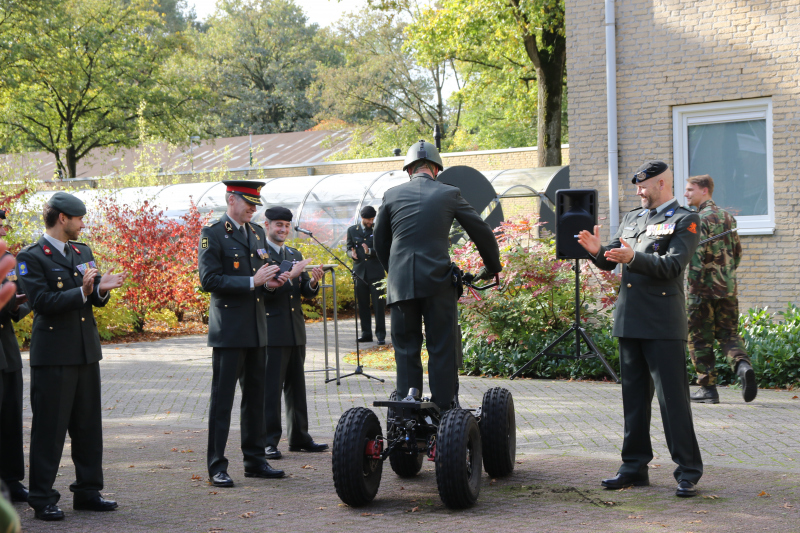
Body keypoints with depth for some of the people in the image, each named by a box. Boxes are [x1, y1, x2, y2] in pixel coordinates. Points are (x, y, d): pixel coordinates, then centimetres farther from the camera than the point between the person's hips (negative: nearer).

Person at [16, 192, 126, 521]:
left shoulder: (83, 252, 14)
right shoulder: (31, 257, -8)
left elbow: (94, 299, 14)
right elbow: (42, 302, -17)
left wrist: (102, 289, -9)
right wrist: (82, 292, -26)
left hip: (86, 351, 7)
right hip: (53, 355, -7)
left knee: (88, 425, 11)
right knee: (49, 428, -2)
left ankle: (87, 491, 21)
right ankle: (42, 499, 6)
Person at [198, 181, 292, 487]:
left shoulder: (257, 233, 16)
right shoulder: (212, 234, -7)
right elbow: (209, 279, -16)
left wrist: (269, 281, 3)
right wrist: (252, 281, -19)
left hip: (256, 329, 7)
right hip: (228, 331, -7)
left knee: (255, 396, 11)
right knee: (222, 399, -4)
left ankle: (255, 461, 19)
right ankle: (217, 467, 1)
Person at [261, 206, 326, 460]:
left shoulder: (295, 255, 18)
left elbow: (306, 293, 14)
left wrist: (313, 281, -8)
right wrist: (288, 276, -27)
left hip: (296, 331, 7)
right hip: (271, 331, -7)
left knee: (297, 387, 12)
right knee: (271, 388, -6)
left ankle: (299, 437, 19)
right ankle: (268, 442, -2)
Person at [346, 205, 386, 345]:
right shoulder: (352, 230, 12)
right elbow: (349, 248, 12)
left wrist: (370, 251, -20)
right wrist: (352, 253, -11)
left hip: (376, 271, -3)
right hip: (359, 271, 3)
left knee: (378, 304, -5)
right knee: (362, 304, 6)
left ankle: (381, 335, -2)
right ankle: (366, 333, 14)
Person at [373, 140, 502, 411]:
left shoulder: (392, 195, 8)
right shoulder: (449, 193, 4)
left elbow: (380, 241, 17)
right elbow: (482, 233, 9)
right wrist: (493, 267, 24)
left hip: (401, 283, 2)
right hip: (437, 280, -1)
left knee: (406, 348, 8)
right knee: (442, 348, 4)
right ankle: (443, 408, 4)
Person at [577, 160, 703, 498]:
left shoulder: (685, 221, -2)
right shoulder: (631, 219, 19)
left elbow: (673, 265, -15)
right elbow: (610, 263, 18)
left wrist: (633, 258, -28)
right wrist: (597, 251, -5)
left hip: (663, 324, -7)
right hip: (629, 321, 7)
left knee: (673, 397, -6)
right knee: (634, 396, 11)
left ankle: (688, 472, -1)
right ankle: (635, 466, 19)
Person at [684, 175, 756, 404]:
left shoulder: (699, 219, -10)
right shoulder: (728, 217, 13)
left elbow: (697, 255, -18)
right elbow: (737, 251, 17)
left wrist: (694, 286, -15)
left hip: (704, 289, -6)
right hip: (728, 288, 7)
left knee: (700, 339, 3)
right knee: (728, 333, 11)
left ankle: (708, 388, 4)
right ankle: (742, 365, -16)